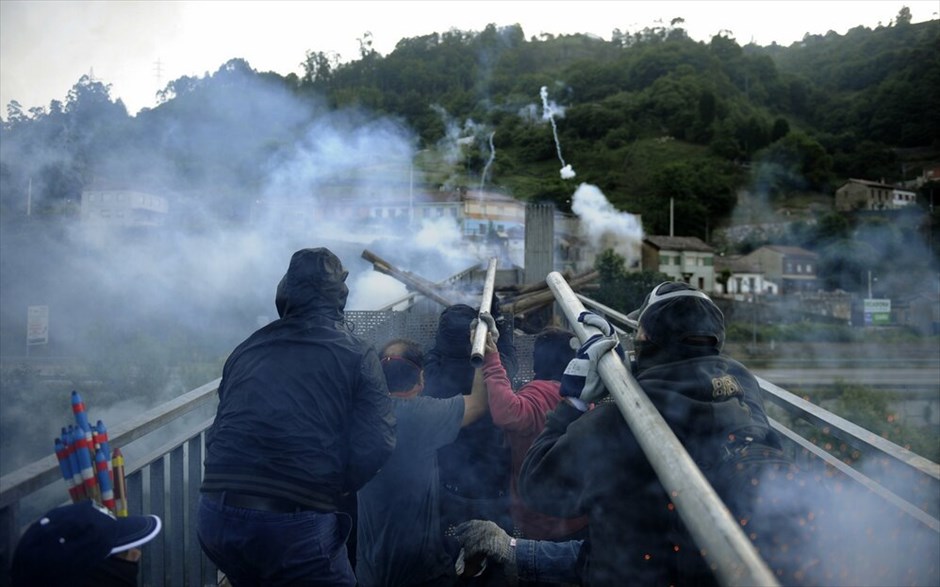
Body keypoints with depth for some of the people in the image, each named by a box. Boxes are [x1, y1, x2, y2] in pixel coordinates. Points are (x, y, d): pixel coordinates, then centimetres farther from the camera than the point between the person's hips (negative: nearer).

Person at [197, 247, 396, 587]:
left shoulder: (247, 349, 15)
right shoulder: (356, 355, 1)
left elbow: (220, 432, 17)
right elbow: (375, 446, -7)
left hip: (216, 518, 6)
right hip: (297, 524, -5)